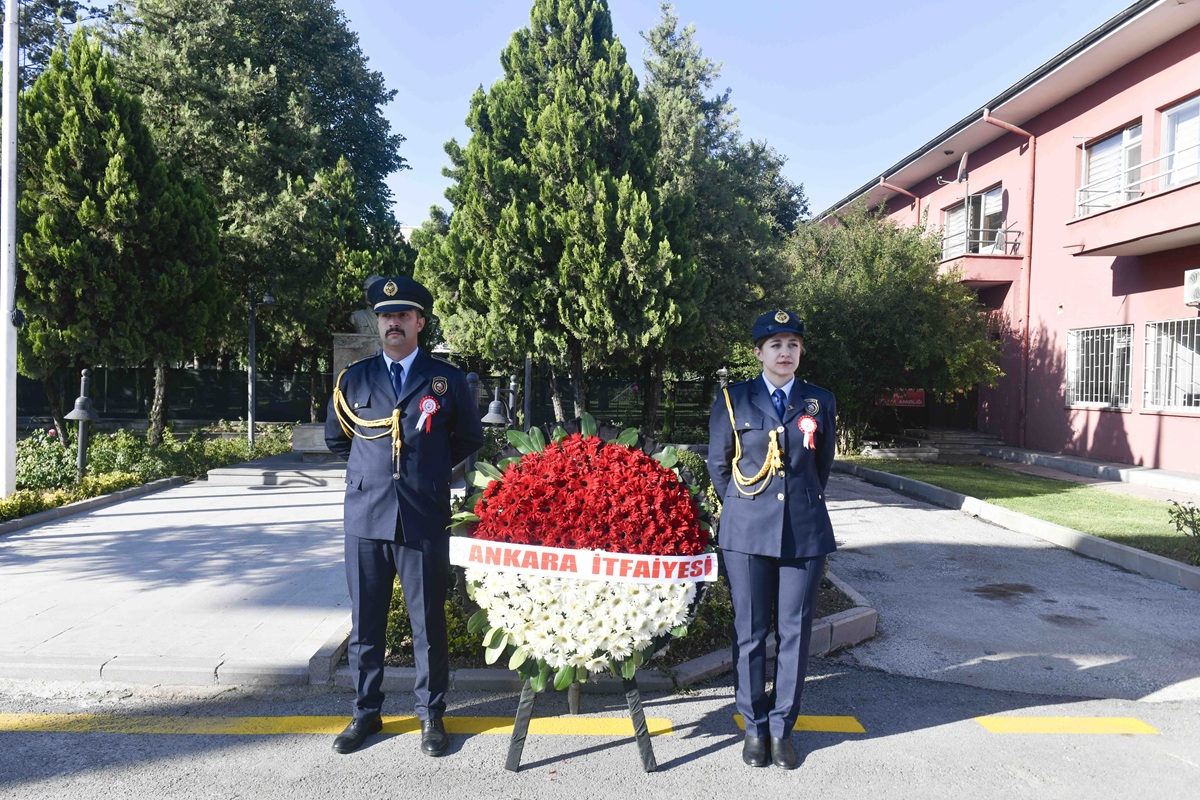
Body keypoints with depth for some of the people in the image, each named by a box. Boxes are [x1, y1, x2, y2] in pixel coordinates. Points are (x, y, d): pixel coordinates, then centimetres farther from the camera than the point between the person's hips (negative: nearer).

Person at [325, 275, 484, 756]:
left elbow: (469, 438, 14)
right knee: (365, 622, 10)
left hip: (425, 519, -2)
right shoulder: (353, 379, 9)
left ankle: (431, 715, 21)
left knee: (428, 622, 6)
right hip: (366, 517, 2)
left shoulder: (446, 379, 4)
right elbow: (335, 437, 22)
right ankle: (366, 712, 26)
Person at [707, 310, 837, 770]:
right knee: (750, 632, 4)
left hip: (805, 533, 1)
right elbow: (718, 464, 10)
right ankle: (754, 727, 19)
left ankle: (782, 728, 20)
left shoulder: (820, 402, 7)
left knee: (795, 632, 6)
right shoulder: (733, 400, 2)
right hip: (747, 533, -1)